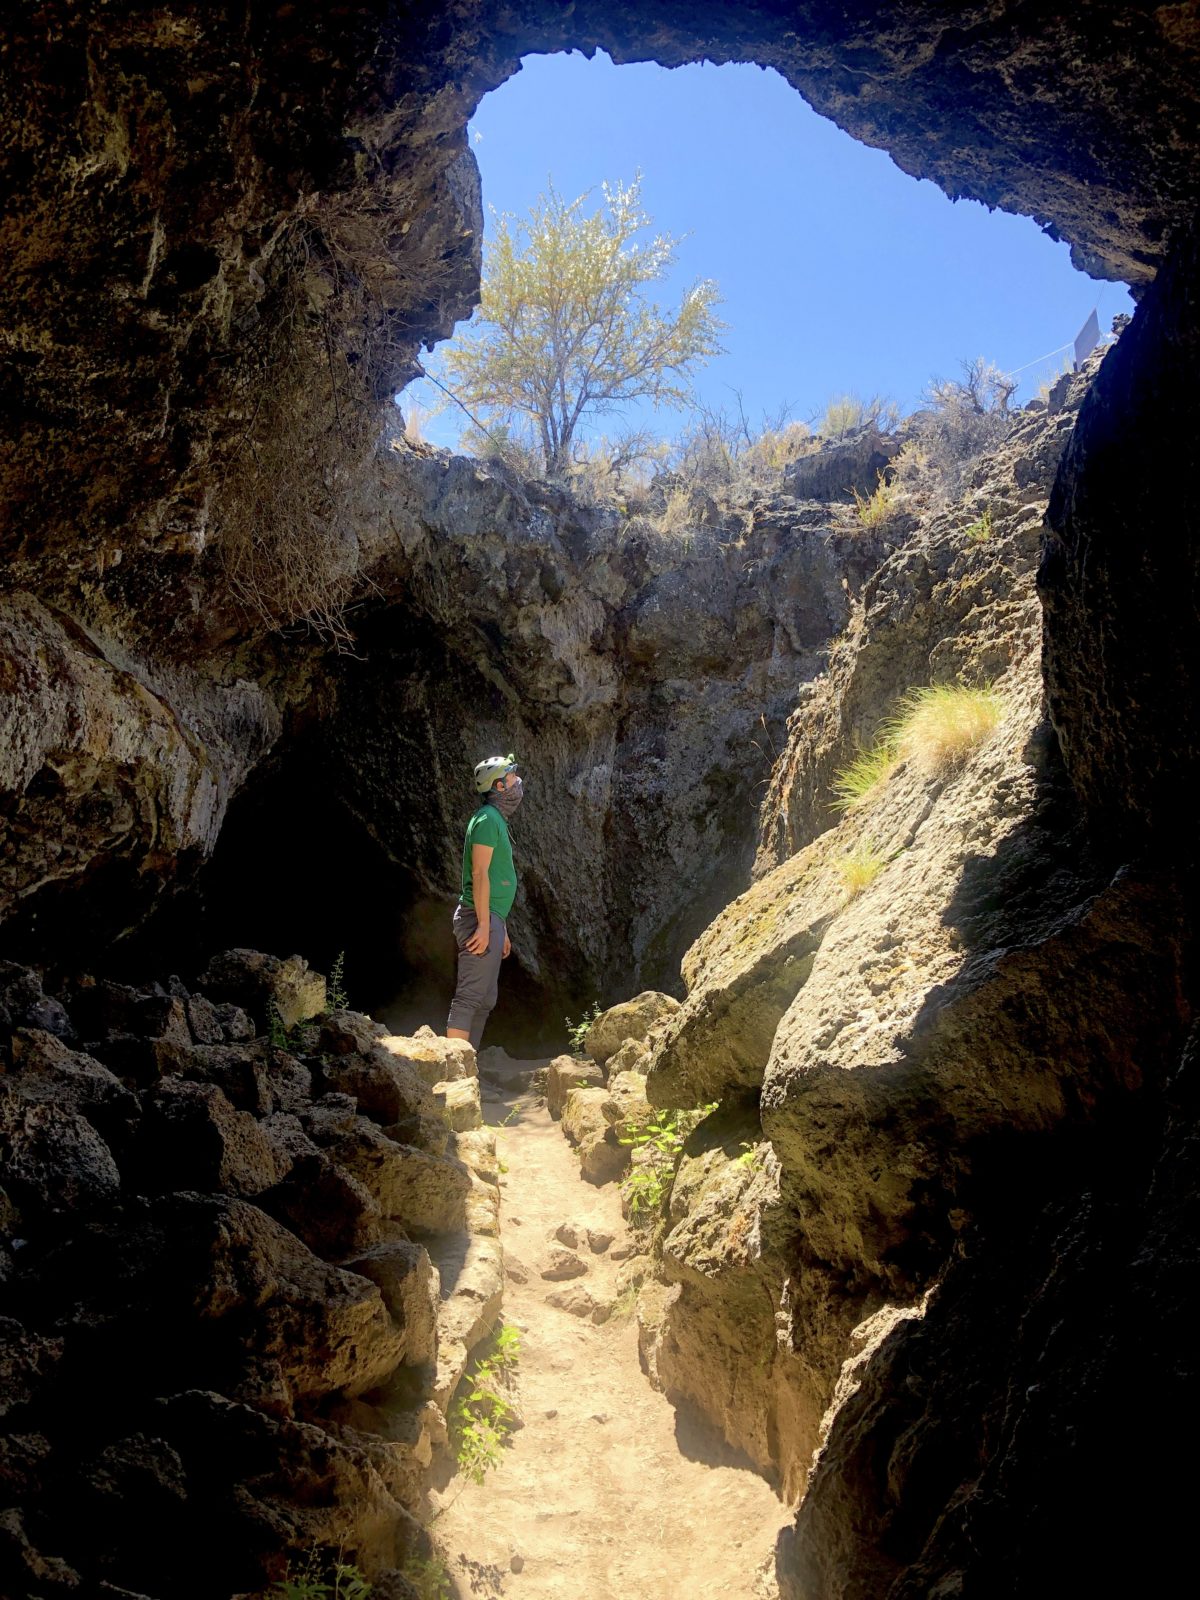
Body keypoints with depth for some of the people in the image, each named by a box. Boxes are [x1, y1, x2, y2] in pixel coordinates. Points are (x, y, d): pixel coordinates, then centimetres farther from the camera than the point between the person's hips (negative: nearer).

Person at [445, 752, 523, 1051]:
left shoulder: (497, 820, 20)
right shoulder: (488, 818, -10)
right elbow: (479, 873, -18)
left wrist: (501, 930, 23)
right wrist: (484, 925, -23)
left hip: (491, 919, 10)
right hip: (482, 918, -10)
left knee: (484, 1001, 10)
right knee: (469, 996, -12)